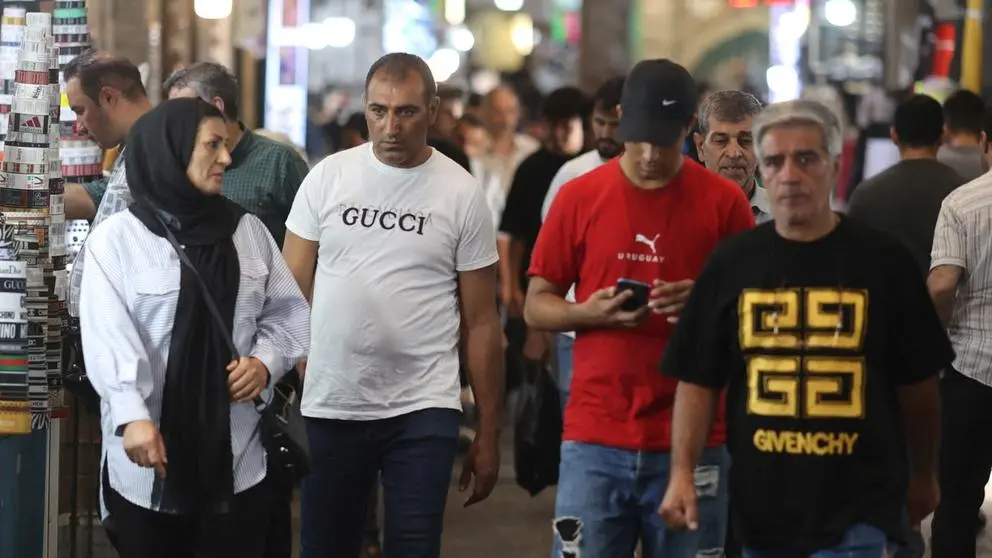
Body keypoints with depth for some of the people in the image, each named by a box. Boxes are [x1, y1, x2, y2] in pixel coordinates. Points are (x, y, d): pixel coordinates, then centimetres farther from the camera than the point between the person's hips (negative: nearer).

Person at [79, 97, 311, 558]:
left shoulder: (249, 230, 11)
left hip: (235, 455, 4)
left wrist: (266, 361, -6)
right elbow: (108, 336, -15)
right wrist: (132, 416, -28)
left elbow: (289, 313, 14)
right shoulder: (117, 237, -5)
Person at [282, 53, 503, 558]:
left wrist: (488, 432, 2)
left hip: (423, 412, -2)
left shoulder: (461, 195, -1)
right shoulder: (328, 178, 2)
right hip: (330, 405, 2)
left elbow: (480, 322, 3)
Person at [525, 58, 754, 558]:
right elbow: (536, 305, 9)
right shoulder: (579, 197, 4)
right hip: (594, 439, 0)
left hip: (692, 443, 0)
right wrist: (589, 312, -12)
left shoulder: (723, 202, 1)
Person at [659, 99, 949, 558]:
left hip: (857, 511, -3)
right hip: (760, 505, 3)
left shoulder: (883, 261, -1)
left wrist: (923, 476, 13)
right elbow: (698, 381, 4)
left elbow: (917, 385, 7)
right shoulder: (732, 263, 5)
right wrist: (682, 472, -7)